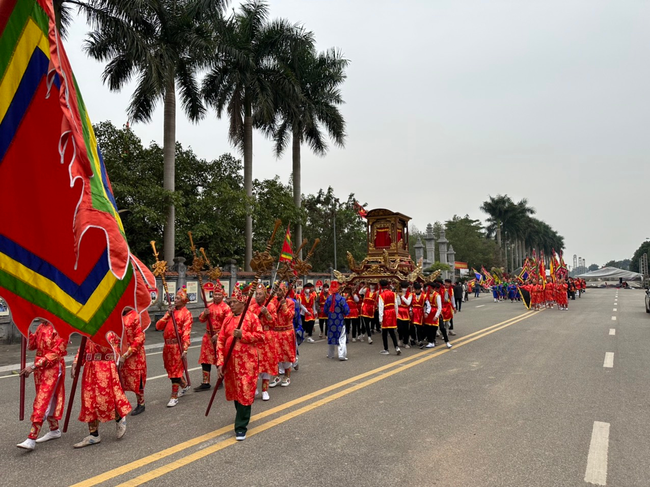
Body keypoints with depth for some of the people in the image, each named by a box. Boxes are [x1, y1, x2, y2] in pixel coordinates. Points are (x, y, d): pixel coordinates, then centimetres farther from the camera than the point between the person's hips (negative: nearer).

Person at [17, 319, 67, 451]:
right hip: (39, 368, 9)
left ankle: (31, 439, -7)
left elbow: (55, 353, -20)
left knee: (42, 402, -9)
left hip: (53, 368, -9)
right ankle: (54, 430, 30)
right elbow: (31, 345, 14)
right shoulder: (41, 327, 9)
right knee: (48, 400, 16)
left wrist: (34, 366, -22)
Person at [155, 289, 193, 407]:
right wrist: (168, 316, -9)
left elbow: (186, 333, -15)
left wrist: (185, 350, -22)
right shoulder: (170, 311, 14)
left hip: (177, 345, -7)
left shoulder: (186, 313, -7)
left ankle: (174, 397, 6)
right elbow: (158, 326, 5)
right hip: (167, 345, 7)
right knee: (170, 368, 17)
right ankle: (184, 385, 38)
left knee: (175, 369, -2)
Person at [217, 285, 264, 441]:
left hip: (247, 362, -5)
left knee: (245, 392, -4)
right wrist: (220, 362, -5)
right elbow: (220, 341, 3)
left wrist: (243, 335, -20)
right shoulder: (227, 319, 6)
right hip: (230, 362, 6)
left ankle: (241, 426, 5)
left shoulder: (252, 317, -8)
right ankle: (242, 416, 41)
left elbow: (261, 336, -9)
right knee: (234, 391, 18)